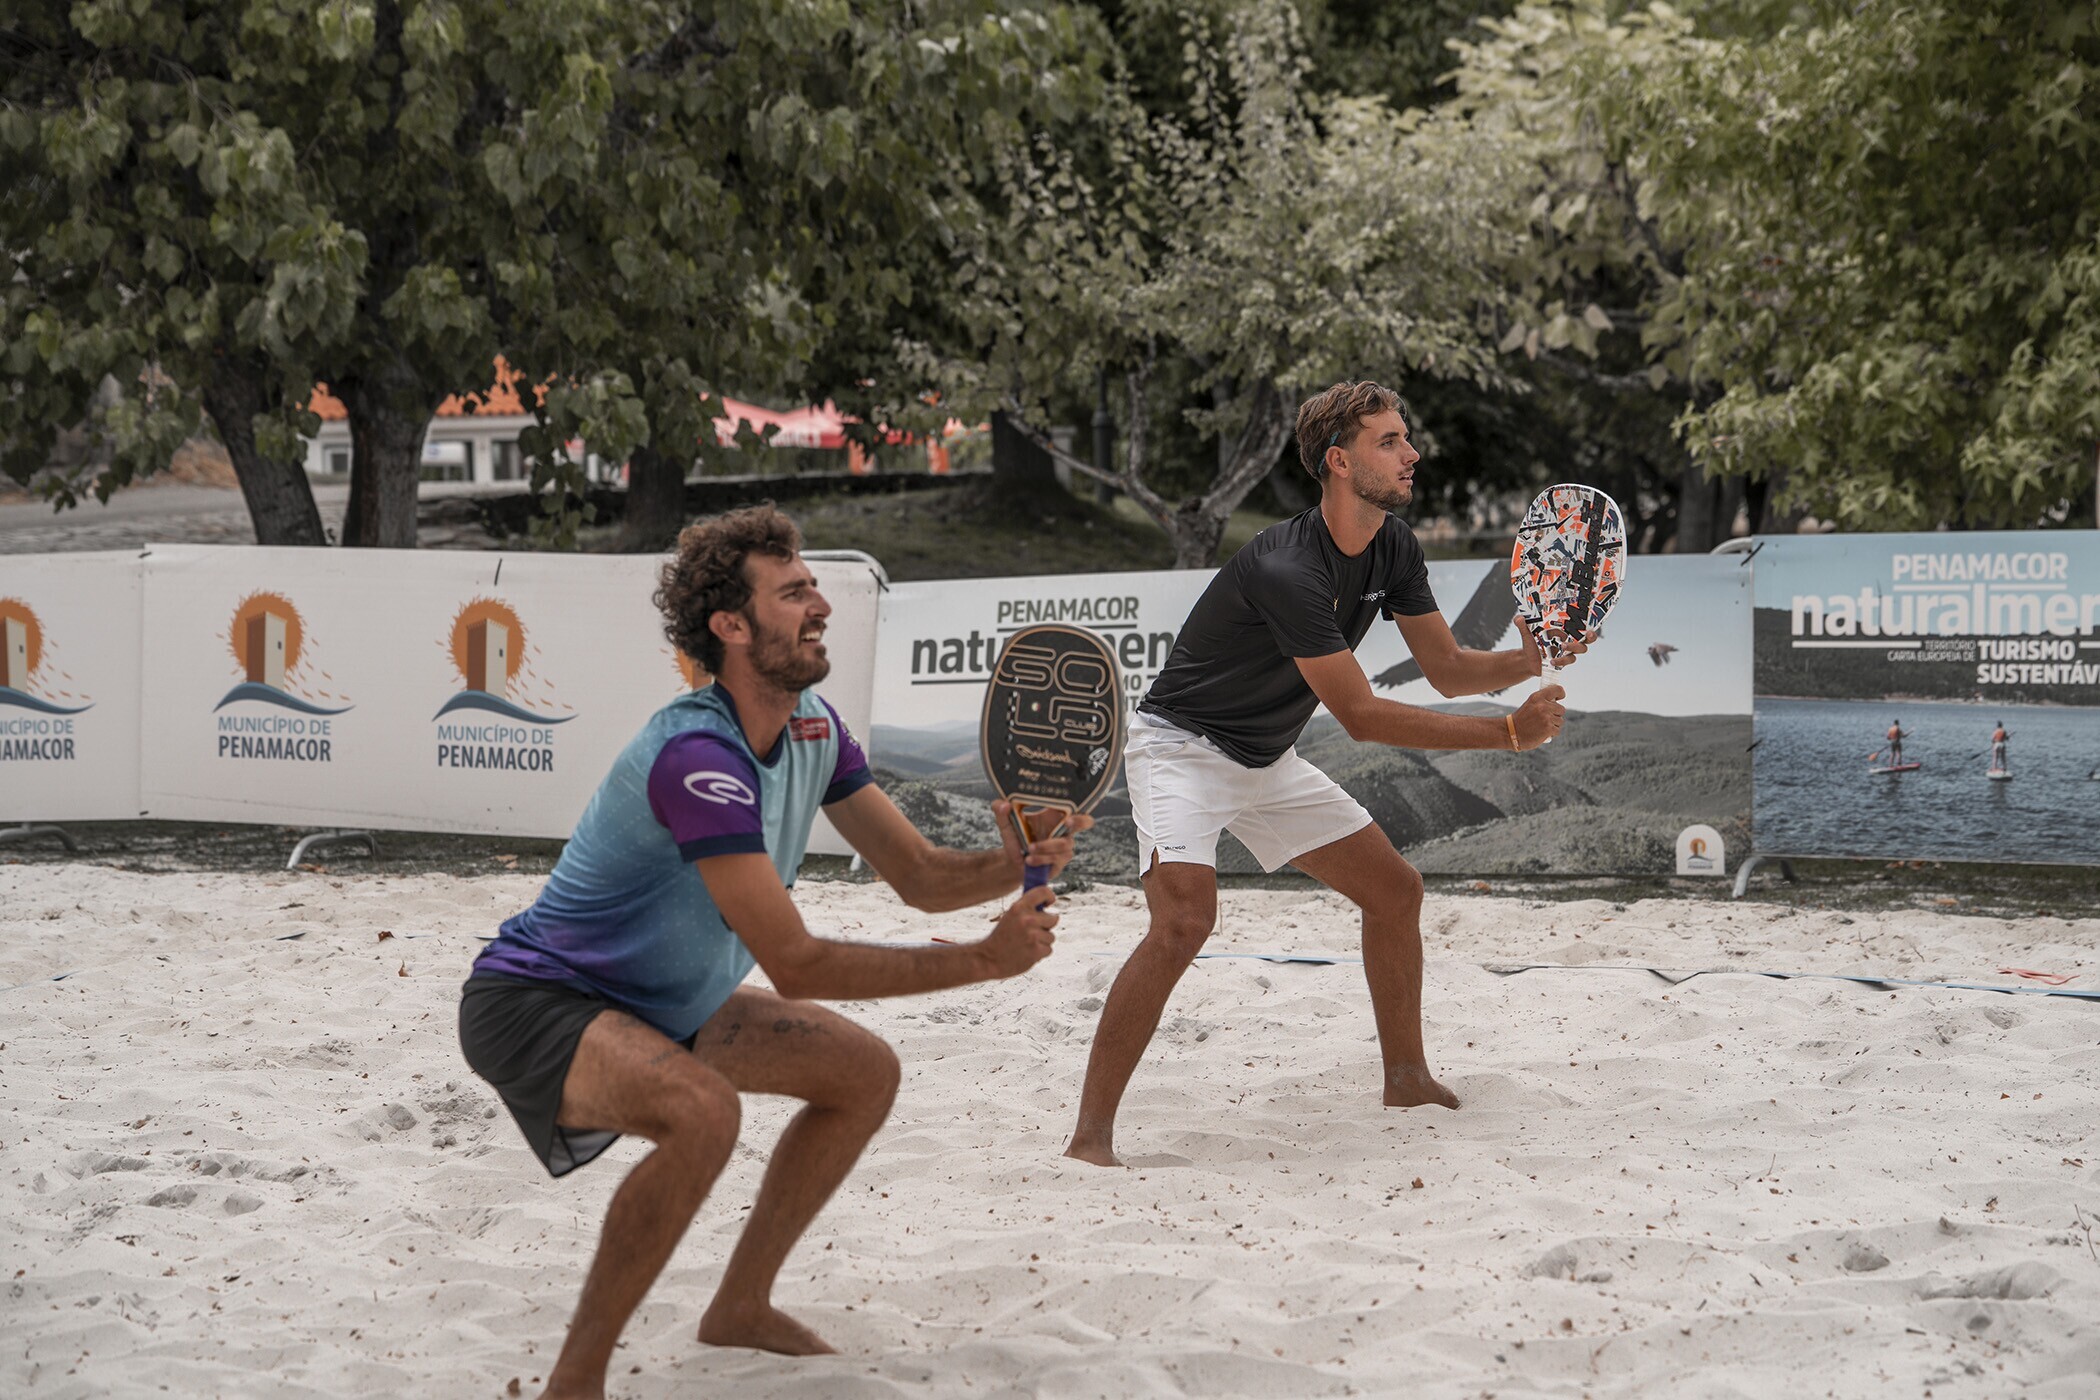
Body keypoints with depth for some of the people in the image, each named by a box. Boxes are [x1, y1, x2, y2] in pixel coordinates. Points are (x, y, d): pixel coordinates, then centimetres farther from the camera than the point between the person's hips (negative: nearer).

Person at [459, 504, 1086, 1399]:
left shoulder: (812, 727, -1)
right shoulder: (699, 756, -31)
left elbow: (920, 876, 2)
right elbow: (795, 965, -31)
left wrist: (1015, 864, -20)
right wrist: (985, 960, -29)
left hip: (661, 1000, 10)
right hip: (535, 999, -10)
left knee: (865, 1074, 10)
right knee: (700, 1109, -37)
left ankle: (740, 1307, 23)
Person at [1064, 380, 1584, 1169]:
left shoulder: (1393, 550, -2)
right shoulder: (1286, 571, -31)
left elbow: (1448, 670, 4)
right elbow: (1361, 715, -31)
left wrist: (1530, 659, -17)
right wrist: (1506, 733, -30)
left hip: (1266, 761, 9)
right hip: (1182, 746, -9)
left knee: (1396, 891, 9)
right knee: (1184, 920, -29)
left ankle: (1407, 1080, 26)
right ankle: (1090, 1137, -25)